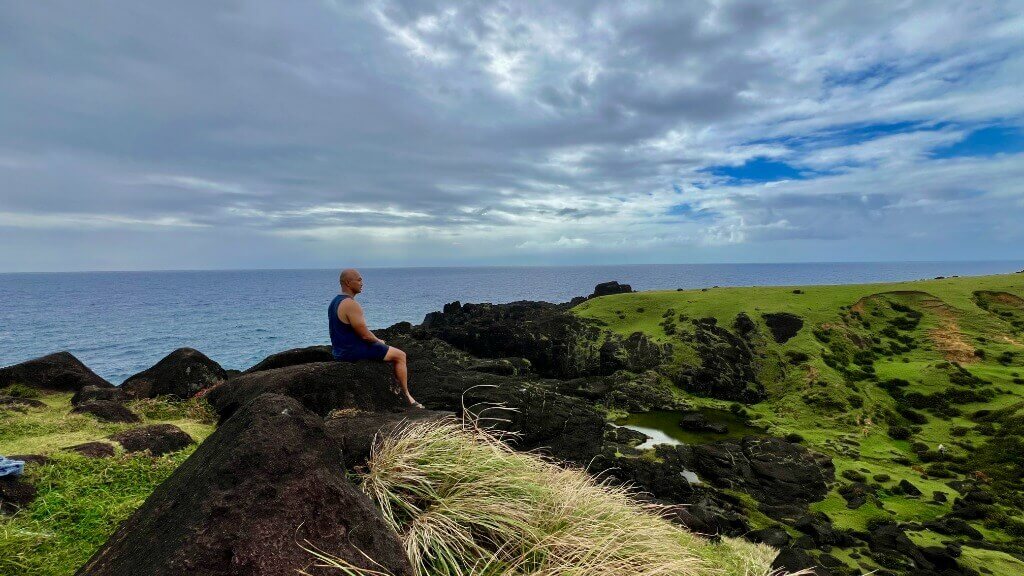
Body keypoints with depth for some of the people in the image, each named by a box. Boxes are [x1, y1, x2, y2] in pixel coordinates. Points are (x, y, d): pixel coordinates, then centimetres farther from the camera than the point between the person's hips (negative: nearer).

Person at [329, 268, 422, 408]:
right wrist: (378, 341, -1)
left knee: (385, 350, 31)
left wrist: (376, 340, 13)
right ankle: (406, 396, 9)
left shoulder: (335, 302, 10)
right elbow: (364, 335, -22)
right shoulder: (351, 304, -23)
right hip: (352, 352, -10)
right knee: (400, 355, 0)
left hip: (339, 351, 10)